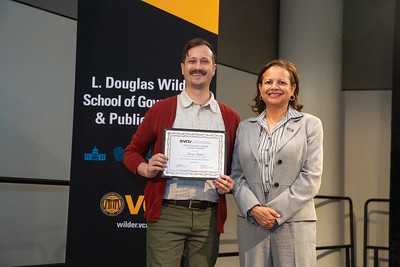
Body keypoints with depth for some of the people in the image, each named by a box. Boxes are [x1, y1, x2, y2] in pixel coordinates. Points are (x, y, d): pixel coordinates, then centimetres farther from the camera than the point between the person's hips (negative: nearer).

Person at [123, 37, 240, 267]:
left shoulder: (230, 118, 11)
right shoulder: (161, 110, 6)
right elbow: (132, 151, 11)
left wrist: (231, 184, -4)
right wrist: (147, 169, -10)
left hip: (209, 217, 2)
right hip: (167, 213, -2)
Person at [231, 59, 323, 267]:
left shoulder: (310, 125, 6)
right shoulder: (245, 127, 13)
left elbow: (311, 177, -2)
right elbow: (237, 175, 8)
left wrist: (277, 212, -10)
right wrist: (254, 209, -9)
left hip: (294, 223, -2)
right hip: (250, 223, 2)